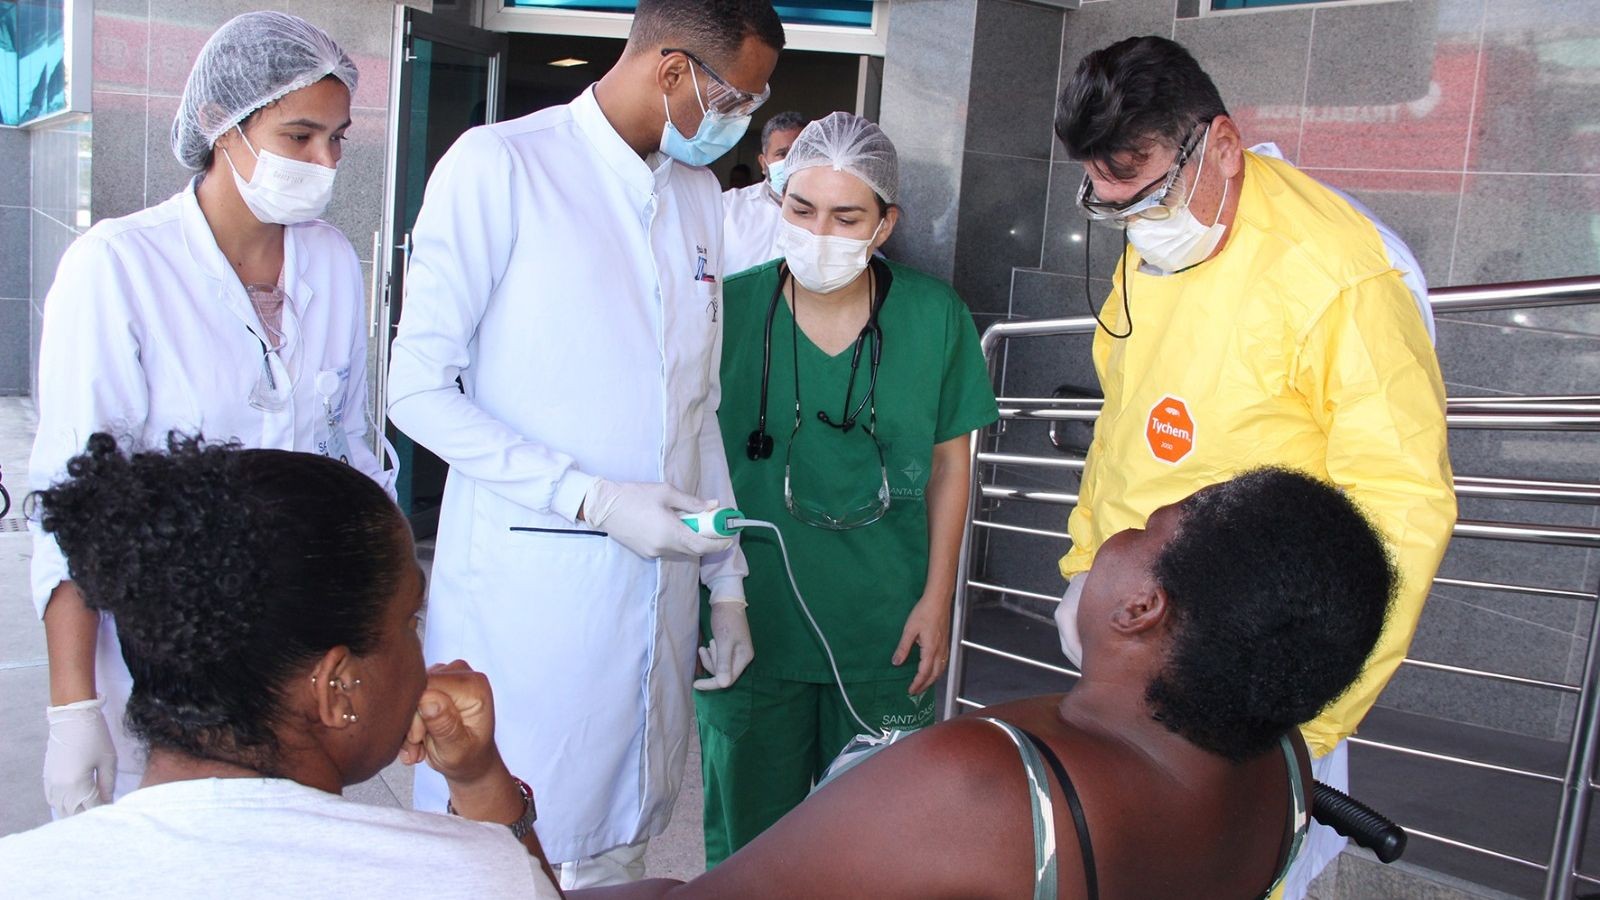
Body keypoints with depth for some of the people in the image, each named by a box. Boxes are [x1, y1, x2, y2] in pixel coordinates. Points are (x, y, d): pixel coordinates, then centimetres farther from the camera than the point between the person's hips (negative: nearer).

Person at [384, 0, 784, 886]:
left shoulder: (700, 196, 13)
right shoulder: (498, 165, -7)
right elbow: (419, 389, -11)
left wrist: (727, 581, 15)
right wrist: (594, 499, -17)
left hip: (654, 587, 6)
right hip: (522, 592, -5)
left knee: (610, 846, 14)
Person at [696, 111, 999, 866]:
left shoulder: (934, 316, -5)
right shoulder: (730, 307, -8)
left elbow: (949, 463, 4)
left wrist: (936, 600, 2)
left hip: (884, 632, 1)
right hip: (748, 625, 0)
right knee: (748, 838, 15)